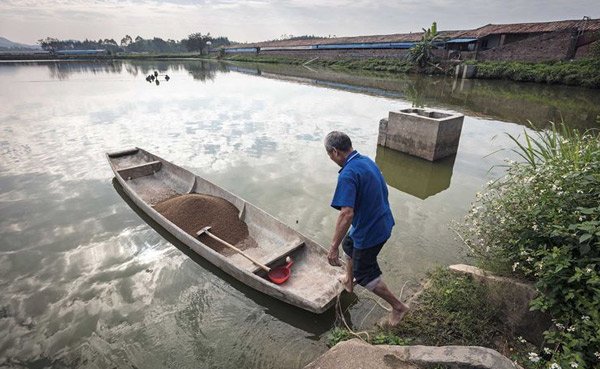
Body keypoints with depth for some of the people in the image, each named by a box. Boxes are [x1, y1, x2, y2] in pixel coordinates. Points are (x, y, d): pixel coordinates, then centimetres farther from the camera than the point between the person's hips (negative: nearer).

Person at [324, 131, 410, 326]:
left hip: (369, 232, -9)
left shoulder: (348, 175, -29)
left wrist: (333, 247, -30)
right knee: (349, 243, 31)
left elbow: (346, 214, -37)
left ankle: (399, 306, 25)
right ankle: (348, 281, 52)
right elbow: (382, 191, 14)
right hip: (384, 222, 10)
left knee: (365, 273, 12)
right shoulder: (367, 161, 0)